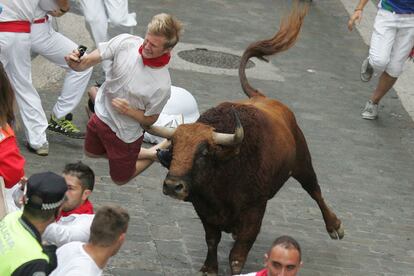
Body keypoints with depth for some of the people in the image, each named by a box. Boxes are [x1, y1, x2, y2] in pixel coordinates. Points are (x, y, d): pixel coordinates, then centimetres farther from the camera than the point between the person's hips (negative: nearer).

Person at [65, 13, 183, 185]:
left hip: (124, 133, -5)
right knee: (91, 152, 31)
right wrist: (76, 63, -40)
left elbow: (150, 119, -16)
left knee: (120, 178, 18)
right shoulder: (125, 42, -24)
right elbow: (87, 62, -17)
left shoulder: (162, 85, -32)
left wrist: (128, 110, -34)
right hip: (101, 116, 5)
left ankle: (160, 151, 33)